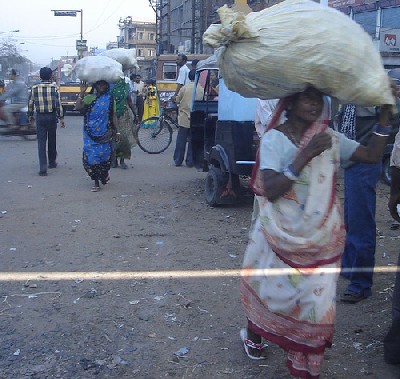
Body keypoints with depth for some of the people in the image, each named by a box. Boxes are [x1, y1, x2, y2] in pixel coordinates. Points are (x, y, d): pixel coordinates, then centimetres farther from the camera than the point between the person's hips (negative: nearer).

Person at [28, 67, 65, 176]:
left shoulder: (34, 88, -1)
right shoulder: (54, 88, -6)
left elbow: (30, 104, 5)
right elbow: (58, 104, -8)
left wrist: (30, 116, 18)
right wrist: (61, 118, -2)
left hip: (40, 117, 0)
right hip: (52, 116, 0)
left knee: (41, 142, 0)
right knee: (52, 141, 16)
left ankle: (43, 168, -9)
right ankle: (52, 162, 30)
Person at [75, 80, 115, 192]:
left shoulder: (110, 99, 7)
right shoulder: (89, 98, 5)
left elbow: (113, 116, 8)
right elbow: (78, 107, -8)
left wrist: (114, 130, 3)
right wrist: (82, 92, -13)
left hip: (104, 133, 0)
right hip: (91, 133, 0)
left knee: (104, 154, 1)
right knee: (91, 155, -3)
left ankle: (105, 173, 34)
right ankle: (96, 182, 7)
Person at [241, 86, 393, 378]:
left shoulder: (329, 137, 3)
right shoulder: (275, 138, -12)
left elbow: (372, 155, 2)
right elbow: (271, 190, -22)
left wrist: (385, 114, -4)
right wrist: (305, 155, -27)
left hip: (321, 239, 3)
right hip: (282, 234, -3)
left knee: (317, 301, 10)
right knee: (269, 287, 10)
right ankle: (253, 333, 35)